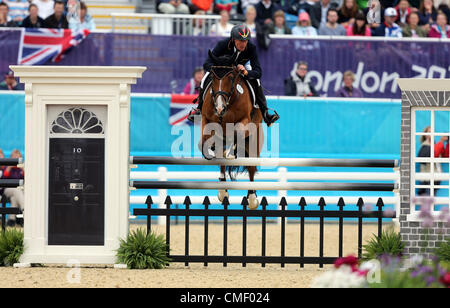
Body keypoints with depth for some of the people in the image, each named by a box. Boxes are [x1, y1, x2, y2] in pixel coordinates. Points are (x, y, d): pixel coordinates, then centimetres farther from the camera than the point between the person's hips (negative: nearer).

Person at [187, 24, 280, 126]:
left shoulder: (251, 48, -30)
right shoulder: (223, 44, -34)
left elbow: (258, 72, -32)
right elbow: (206, 64, -36)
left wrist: (246, 72, -54)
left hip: (241, 68, 1)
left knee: (255, 81, -27)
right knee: (206, 79, -28)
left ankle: (264, 113, -19)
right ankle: (199, 108, -11)